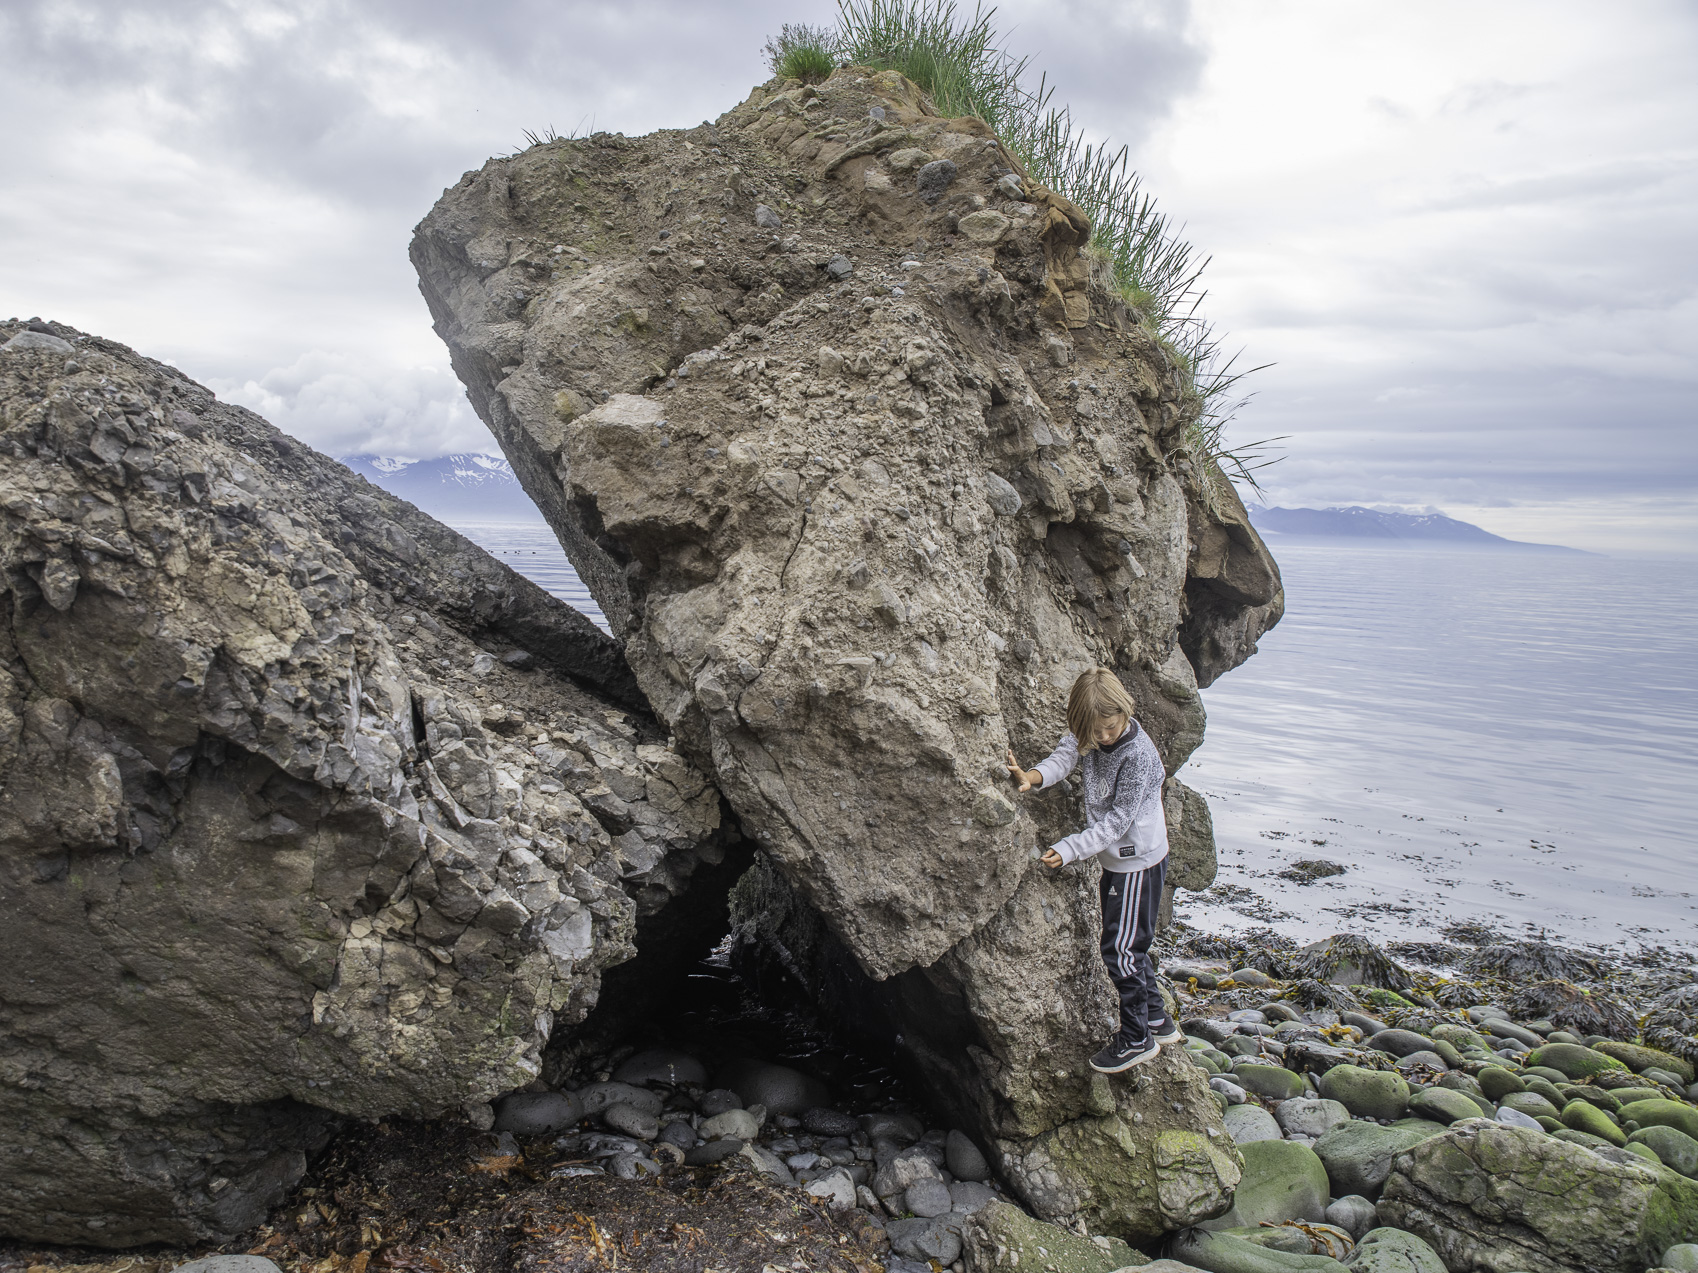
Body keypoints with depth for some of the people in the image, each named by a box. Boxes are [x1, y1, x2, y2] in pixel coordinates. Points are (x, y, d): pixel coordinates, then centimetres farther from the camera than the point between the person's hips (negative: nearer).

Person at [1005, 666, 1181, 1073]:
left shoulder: (1139, 756, -27)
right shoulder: (1088, 737, -5)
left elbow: (1116, 821, -26)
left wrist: (1069, 849, -30)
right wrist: (1034, 776, -40)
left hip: (1139, 863, -8)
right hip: (1114, 859, 8)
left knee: (1121, 950, -1)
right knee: (1128, 946, 19)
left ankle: (1137, 1039, 16)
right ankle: (1158, 1022, 35)